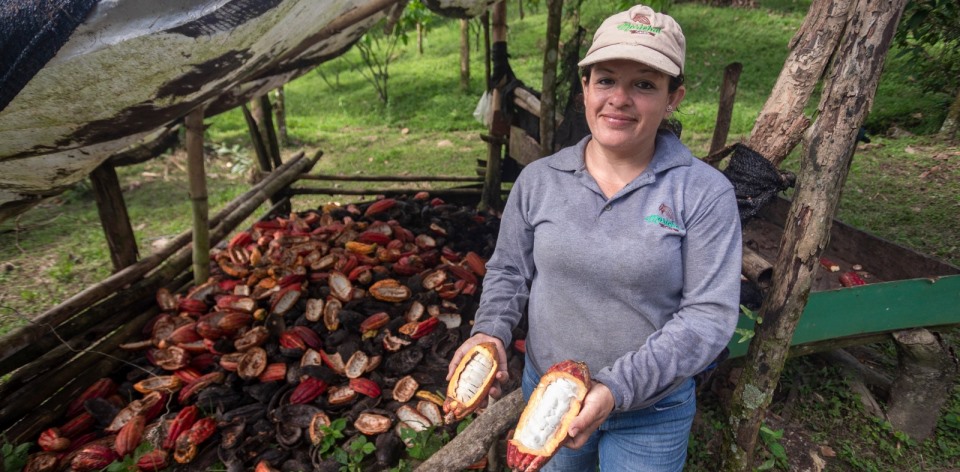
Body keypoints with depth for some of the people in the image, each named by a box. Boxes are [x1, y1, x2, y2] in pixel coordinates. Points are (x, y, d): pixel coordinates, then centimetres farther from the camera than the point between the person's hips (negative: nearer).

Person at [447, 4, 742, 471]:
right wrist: (489, 331, -17)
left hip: (651, 412, -2)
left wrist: (616, 388, -27)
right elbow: (509, 271, 2)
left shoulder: (705, 192, -15)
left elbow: (709, 314, -17)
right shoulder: (538, 179, -7)